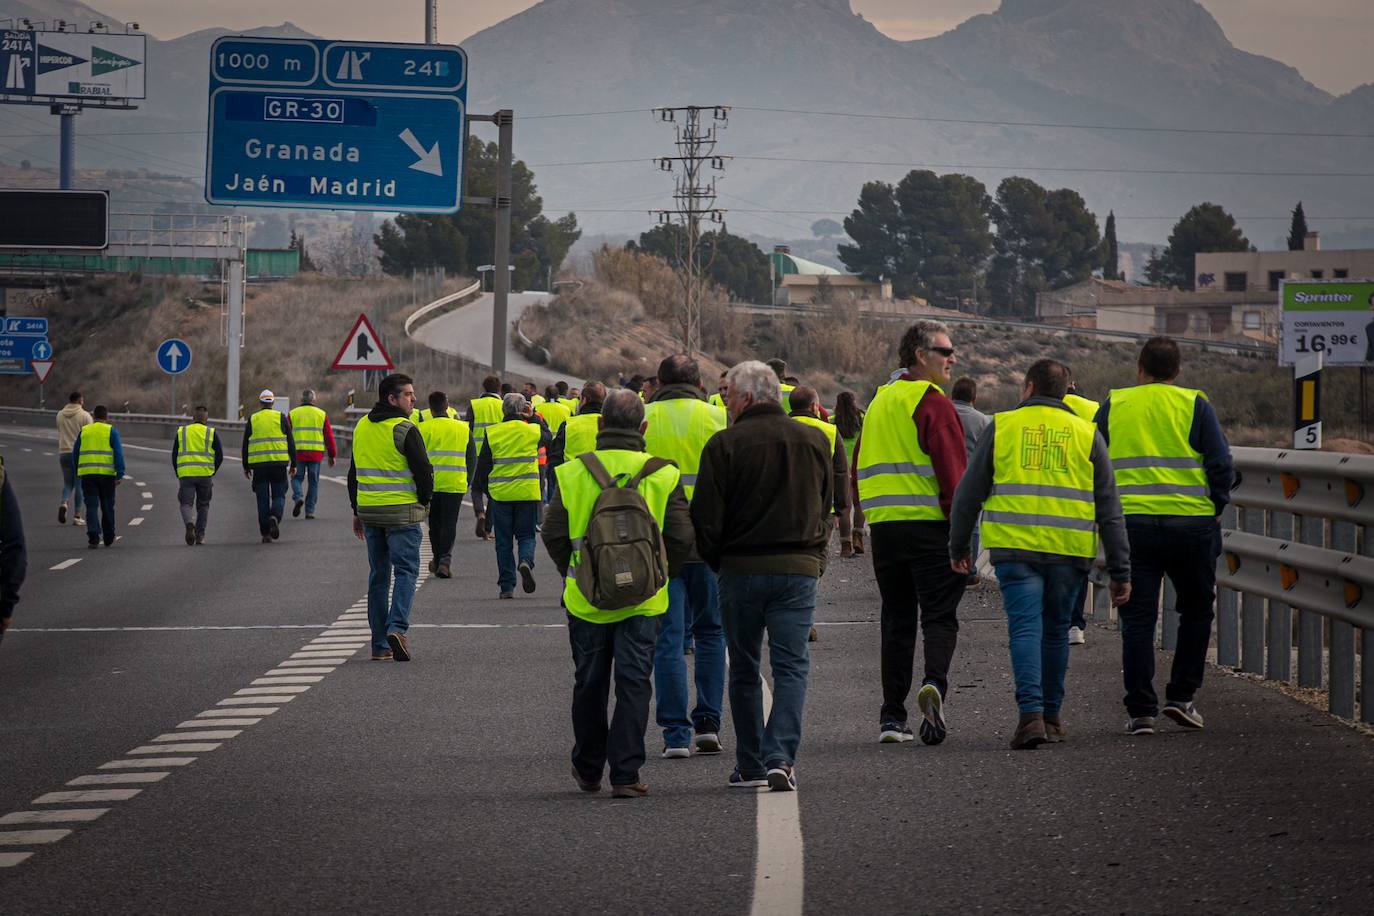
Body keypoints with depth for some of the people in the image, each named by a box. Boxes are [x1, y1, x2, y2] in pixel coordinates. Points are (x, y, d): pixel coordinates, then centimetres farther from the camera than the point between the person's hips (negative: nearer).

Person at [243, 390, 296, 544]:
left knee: (263, 499, 6)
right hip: (279, 463, -1)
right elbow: (290, 442, 2)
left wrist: (246, 467, 14)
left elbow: (245, 445, 8)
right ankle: (275, 517, -22)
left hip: (258, 464, 1)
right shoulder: (281, 418, 4)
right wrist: (293, 464, 8)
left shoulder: (252, 420, 7)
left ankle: (266, 533, 4)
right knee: (279, 495, 8)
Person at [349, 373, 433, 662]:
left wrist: (357, 512, 23)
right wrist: (424, 501, 7)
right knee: (406, 571, -1)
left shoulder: (362, 428, 11)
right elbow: (424, 473, -12)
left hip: (369, 511, 6)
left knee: (378, 575, 11)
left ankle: (379, 644, 10)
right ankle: (397, 627, -21)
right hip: (402, 513, -6)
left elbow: (353, 474, 17)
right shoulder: (405, 430, -12)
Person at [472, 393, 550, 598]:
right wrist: (534, 418, 23)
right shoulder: (532, 430, -1)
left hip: (500, 493, 0)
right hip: (528, 493, 0)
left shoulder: (492, 433, -1)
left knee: (504, 541, 8)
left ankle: (507, 586, 7)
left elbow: (483, 464, 3)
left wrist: (480, 487, 14)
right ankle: (526, 561, -22)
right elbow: (548, 438, 22)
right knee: (526, 535, 10)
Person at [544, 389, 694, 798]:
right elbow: (681, 538, -6)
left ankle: (588, 769, 27)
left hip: (586, 597, 1)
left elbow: (553, 534, -3)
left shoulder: (573, 472, -2)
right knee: (633, 684, 3)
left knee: (589, 684, 15)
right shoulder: (662, 476, -4)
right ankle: (625, 773, -3)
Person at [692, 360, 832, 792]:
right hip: (799, 569, 2)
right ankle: (780, 757, -15)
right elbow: (825, 509, 15)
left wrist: (716, 562, 8)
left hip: (741, 567, -2)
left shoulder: (725, 445, -8)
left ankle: (750, 764, 14)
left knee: (744, 671, 11)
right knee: (791, 667, 1)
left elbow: (706, 518, -8)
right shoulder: (814, 441, 7)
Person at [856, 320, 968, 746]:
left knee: (896, 620, 11)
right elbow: (952, 471, -15)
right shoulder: (932, 403, -8)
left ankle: (892, 717, 8)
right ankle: (934, 682, -27)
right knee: (939, 615, -2)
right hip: (929, 524, -6)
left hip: (882, 526, 6)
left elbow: (859, 468, 21)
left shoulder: (879, 402, 17)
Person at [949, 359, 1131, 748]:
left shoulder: (1001, 427, 6)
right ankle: (1051, 717, 22)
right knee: (1056, 631, 15)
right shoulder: (1086, 435, 10)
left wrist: (959, 547, 20)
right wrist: (1120, 571, 8)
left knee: (1025, 628, -4)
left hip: (1015, 548, -2)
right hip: (1069, 552, 2)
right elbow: (1109, 509, 7)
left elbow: (968, 493, 8)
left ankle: (1031, 713, -21)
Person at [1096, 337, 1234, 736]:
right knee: (1196, 611, 17)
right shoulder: (1195, 406, 3)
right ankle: (1181, 696, 12)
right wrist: (1213, 508, 11)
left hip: (1130, 524, 1)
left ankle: (1141, 711, 1)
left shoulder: (1113, 406, 8)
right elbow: (1222, 467, -2)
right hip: (1190, 522, -1)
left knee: (1137, 619, 5)